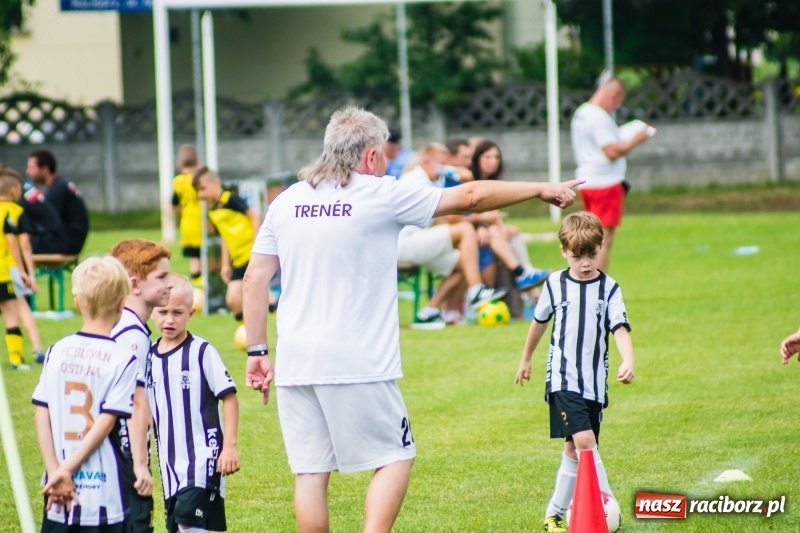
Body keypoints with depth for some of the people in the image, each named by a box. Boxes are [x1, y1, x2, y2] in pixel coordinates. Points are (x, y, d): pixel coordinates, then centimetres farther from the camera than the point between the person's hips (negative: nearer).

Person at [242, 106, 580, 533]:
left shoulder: (286, 201, 9)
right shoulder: (381, 195, -3)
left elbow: (255, 279, 7)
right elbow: (470, 196, 2)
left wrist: (257, 351, 14)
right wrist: (541, 190, 14)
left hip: (295, 363, 5)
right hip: (357, 365, -4)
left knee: (310, 473, 7)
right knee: (395, 459, 8)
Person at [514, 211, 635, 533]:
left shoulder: (609, 289, -2)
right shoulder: (555, 284, 0)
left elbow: (620, 329, -13)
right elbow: (540, 322, 15)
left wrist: (628, 361, -32)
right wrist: (526, 359, 26)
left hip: (595, 383, 2)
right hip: (563, 379, -2)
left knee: (574, 450, 11)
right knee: (583, 441, -20)